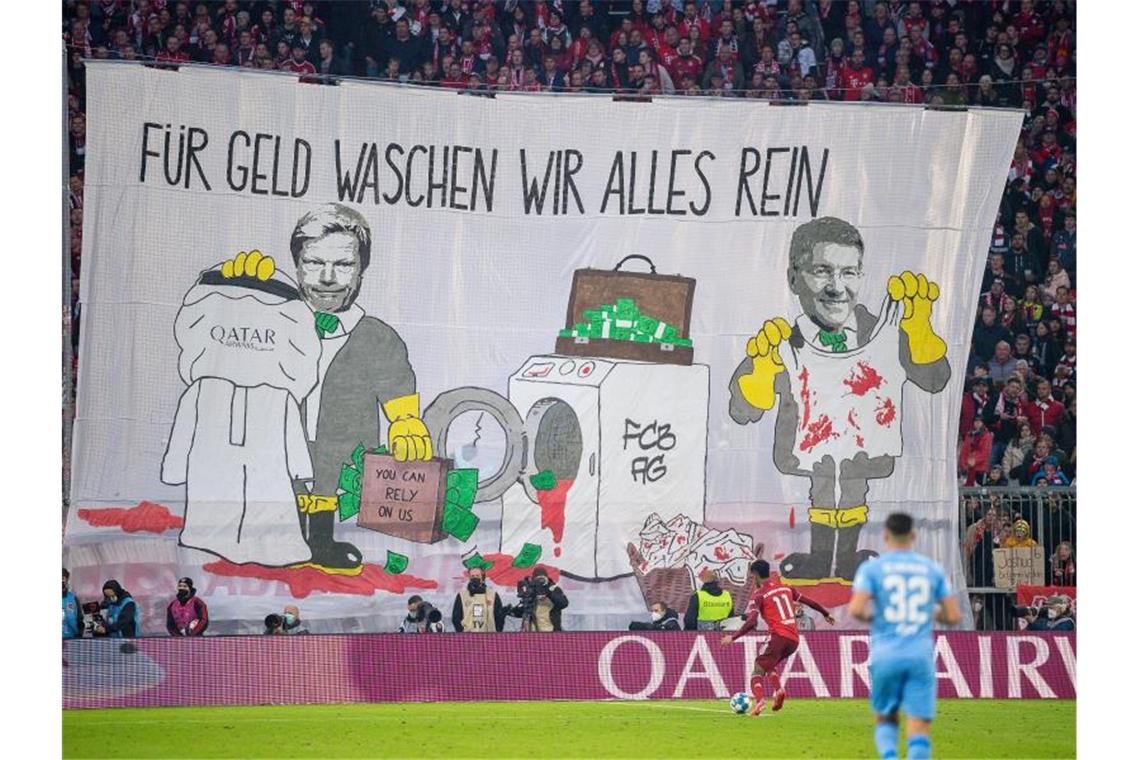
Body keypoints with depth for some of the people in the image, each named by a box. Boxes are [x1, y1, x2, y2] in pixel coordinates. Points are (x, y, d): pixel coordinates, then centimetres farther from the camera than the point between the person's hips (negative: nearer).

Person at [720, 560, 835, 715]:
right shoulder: (785, 587, 17)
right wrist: (826, 614, 39)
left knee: (758, 670, -3)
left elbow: (751, 622, -13)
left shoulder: (758, 595, -1)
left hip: (778, 637, -6)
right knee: (769, 665, 25)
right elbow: (808, 601, 25)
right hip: (794, 639, 6)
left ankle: (759, 701, -28)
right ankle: (778, 690, -1)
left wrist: (732, 637, -11)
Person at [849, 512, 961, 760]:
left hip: (885, 656, 0)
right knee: (919, 728, -2)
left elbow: (856, 610, -13)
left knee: (885, 720, 19)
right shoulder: (933, 569, 7)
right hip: (921, 656, 0)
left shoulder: (871, 568, 0)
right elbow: (953, 617, 6)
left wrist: (869, 615, 9)